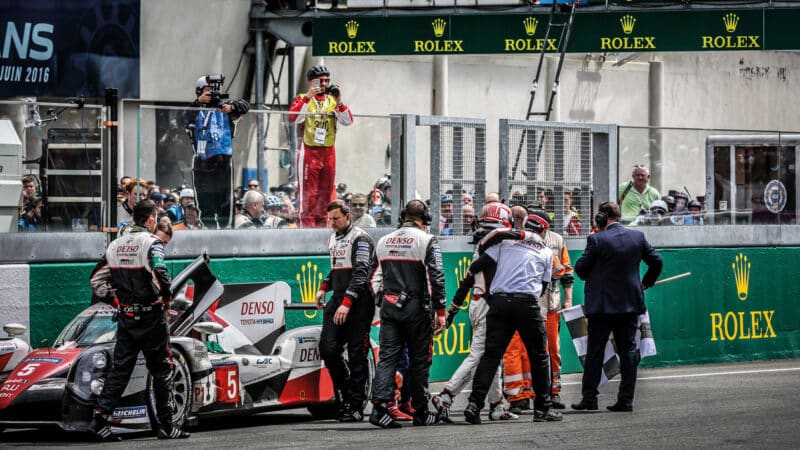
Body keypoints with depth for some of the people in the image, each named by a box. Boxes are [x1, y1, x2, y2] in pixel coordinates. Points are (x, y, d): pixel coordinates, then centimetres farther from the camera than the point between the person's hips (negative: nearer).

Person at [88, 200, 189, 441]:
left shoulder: (115, 245, 9)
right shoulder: (151, 243, -11)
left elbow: (97, 280, 11)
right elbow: (159, 275, -26)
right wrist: (166, 297, -9)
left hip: (126, 317, 6)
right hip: (151, 316, -6)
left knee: (120, 369, 7)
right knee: (161, 369, 4)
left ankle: (100, 416, -6)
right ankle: (165, 426, 6)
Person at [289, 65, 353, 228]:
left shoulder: (333, 100, 14)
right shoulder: (302, 99, 4)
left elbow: (348, 121, 2)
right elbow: (294, 117, -15)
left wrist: (339, 102, -12)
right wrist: (308, 97, -19)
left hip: (329, 152, 4)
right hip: (309, 152, -4)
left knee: (326, 192, 7)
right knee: (308, 192, -9)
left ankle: (321, 224, 13)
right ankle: (307, 224, -10)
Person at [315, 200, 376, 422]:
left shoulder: (360, 239, -8)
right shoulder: (332, 239, 19)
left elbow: (361, 273, -17)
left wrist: (347, 304, -23)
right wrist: (324, 288, 16)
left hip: (358, 302, -7)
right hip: (337, 299, 7)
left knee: (356, 354, -5)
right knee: (328, 348, -6)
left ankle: (356, 406, -2)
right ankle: (344, 391, 13)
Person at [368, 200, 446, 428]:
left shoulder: (383, 242, 11)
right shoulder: (427, 241, -6)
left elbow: (374, 279, 15)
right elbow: (436, 278, -10)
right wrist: (440, 312, -6)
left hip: (389, 307, 4)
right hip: (417, 309, -4)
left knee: (387, 357, -1)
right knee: (419, 359, 6)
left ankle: (379, 407, -17)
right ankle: (420, 412, 12)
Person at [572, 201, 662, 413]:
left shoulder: (597, 240, -12)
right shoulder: (638, 237, 2)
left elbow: (580, 268, -8)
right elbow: (656, 262, 9)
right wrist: (646, 283, 24)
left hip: (602, 304, -4)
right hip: (630, 302, 4)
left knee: (594, 351, 4)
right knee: (628, 350, 7)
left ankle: (589, 397, 4)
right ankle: (626, 399, 3)